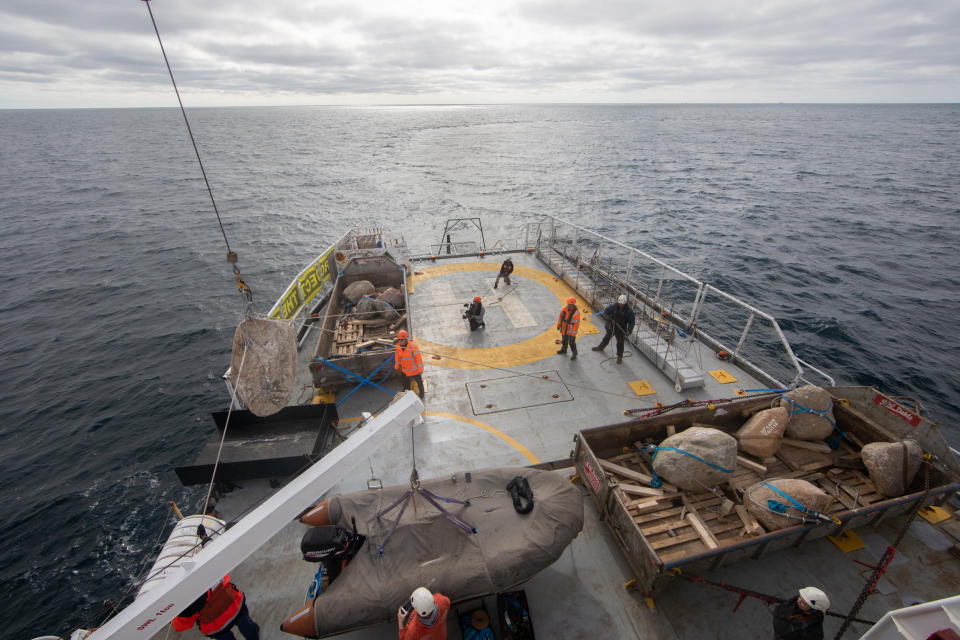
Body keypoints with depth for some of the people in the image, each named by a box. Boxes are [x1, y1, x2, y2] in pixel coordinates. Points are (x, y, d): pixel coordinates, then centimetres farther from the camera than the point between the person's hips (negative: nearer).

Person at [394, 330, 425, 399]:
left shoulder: (413, 346, -32)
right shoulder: (398, 346, -16)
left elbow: (419, 357, -24)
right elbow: (397, 356, 2)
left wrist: (420, 369, -19)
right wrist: (397, 365, 12)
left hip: (414, 369, -5)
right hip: (405, 370, 5)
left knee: (419, 382, 19)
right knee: (406, 382, 28)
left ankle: (421, 394, 45)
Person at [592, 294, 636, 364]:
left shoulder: (628, 311, -20)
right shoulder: (613, 306, -16)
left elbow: (632, 321, -15)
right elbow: (605, 312, -8)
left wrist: (629, 331, -28)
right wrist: (610, 320, -25)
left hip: (621, 329, -2)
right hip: (611, 327, 3)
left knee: (620, 343, 7)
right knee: (606, 338, 25)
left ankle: (619, 357, 25)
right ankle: (600, 347, 50)